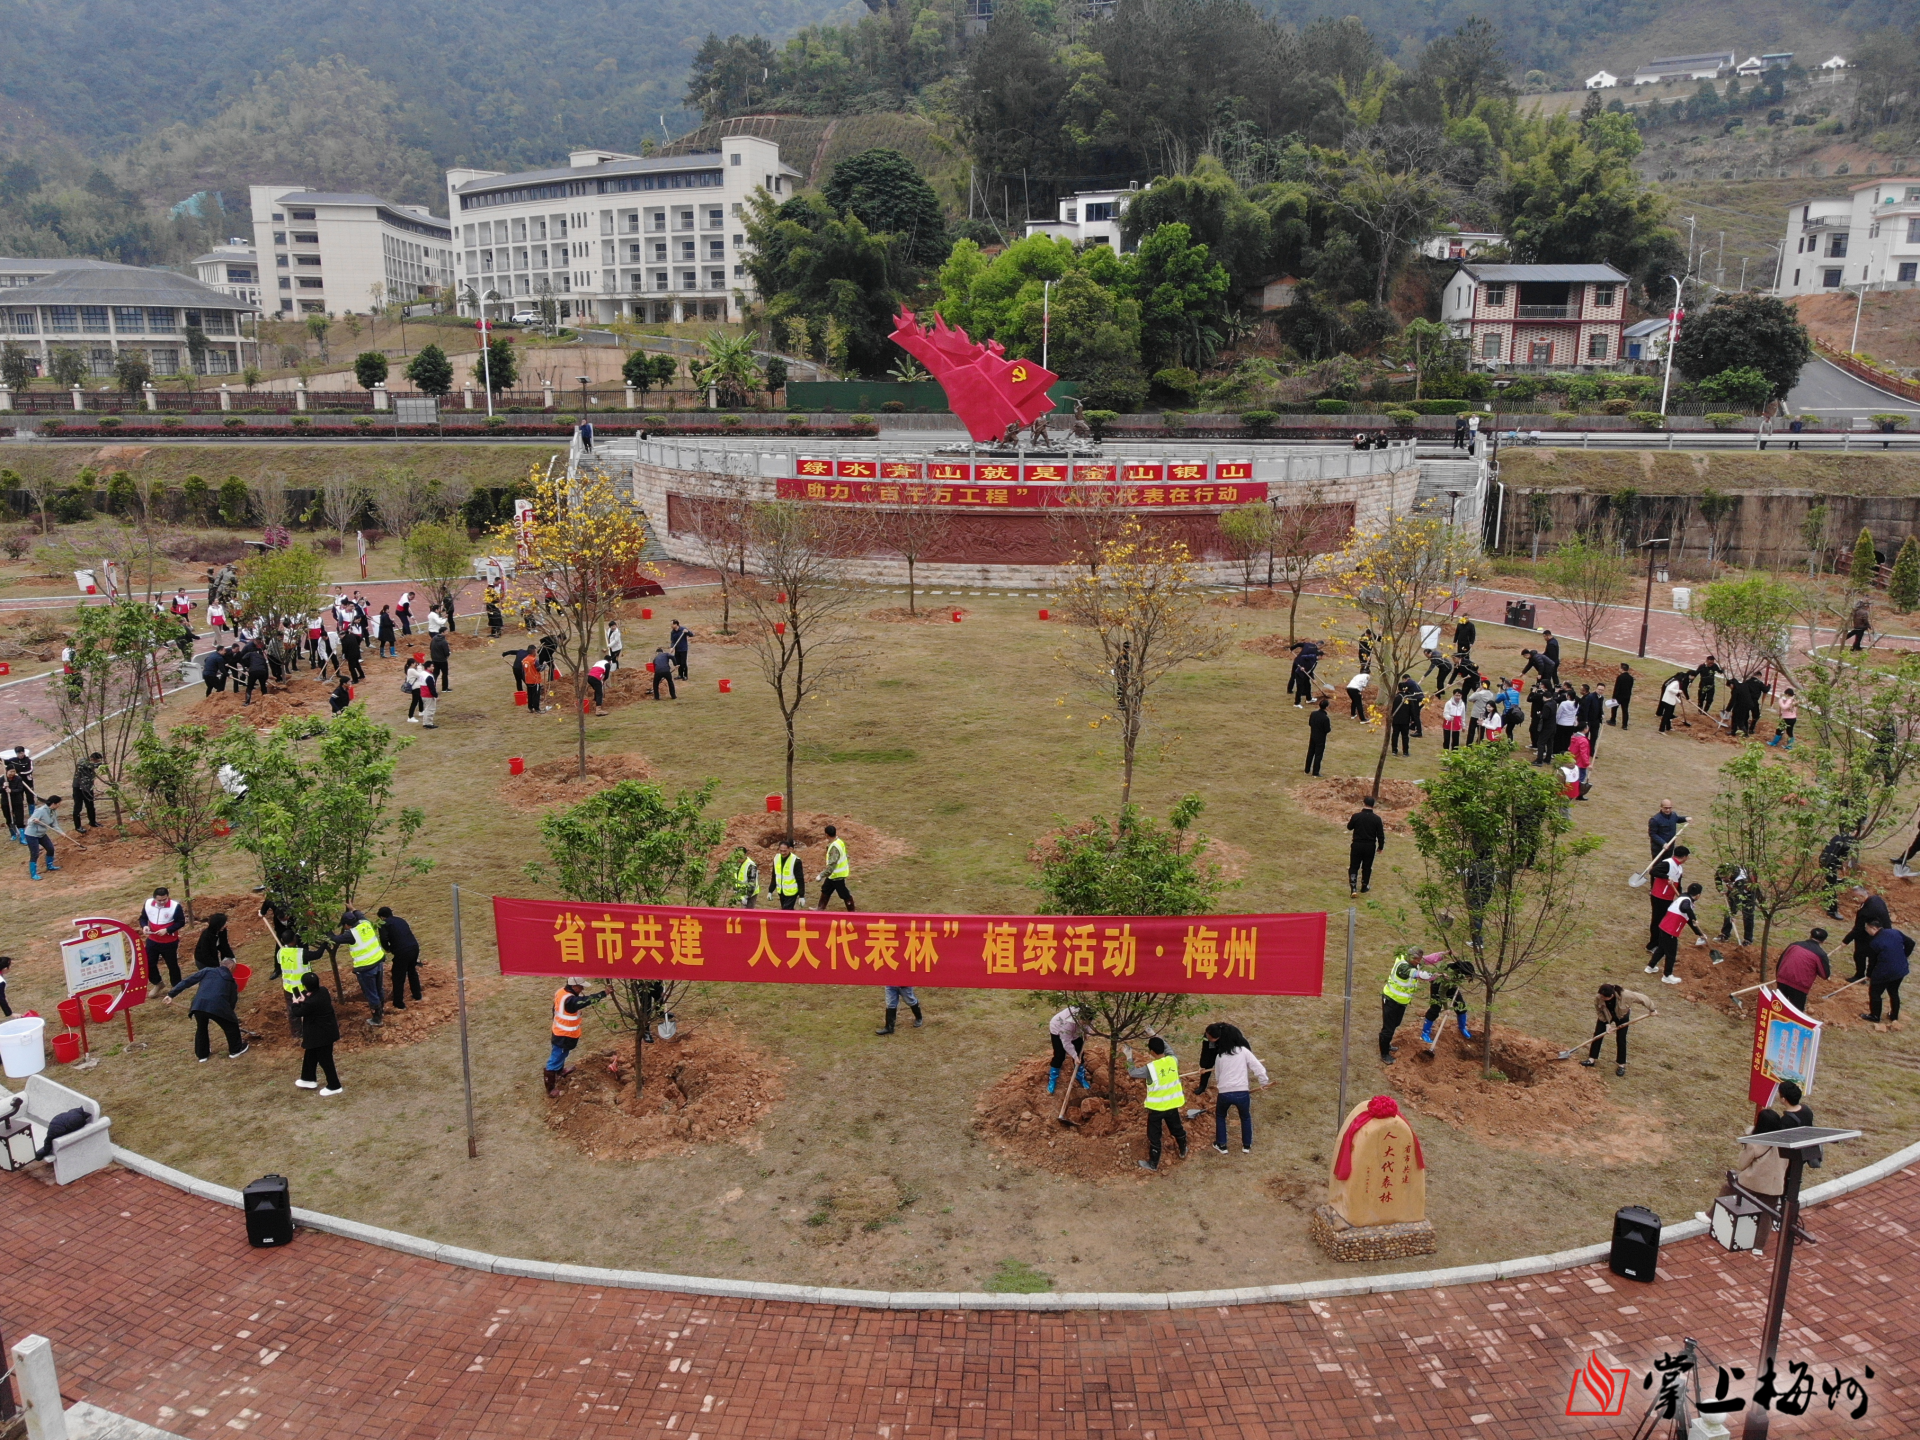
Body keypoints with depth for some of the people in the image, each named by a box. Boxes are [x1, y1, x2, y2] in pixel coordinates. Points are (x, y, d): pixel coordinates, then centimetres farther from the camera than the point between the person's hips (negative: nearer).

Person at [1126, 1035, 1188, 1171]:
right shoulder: (1173, 1060, -12)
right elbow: (1169, 1051, 12)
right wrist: (1159, 1038, 20)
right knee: (1177, 1128, 27)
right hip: (1172, 1104, 5)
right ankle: (1183, 1152, 48)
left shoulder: (1150, 1068, -25)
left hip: (1156, 1107, -5)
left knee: (1154, 1135, 11)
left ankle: (1153, 1164, 22)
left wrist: (1129, 1059, 6)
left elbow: (1132, 1072, -10)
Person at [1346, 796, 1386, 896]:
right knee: (1367, 867, 17)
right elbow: (1380, 835, -5)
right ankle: (1364, 887, 29)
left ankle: (1353, 888, -4)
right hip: (1370, 847, 1)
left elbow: (1349, 827, 8)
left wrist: (1350, 820, 30)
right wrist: (1380, 847, 10)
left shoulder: (1356, 816, -11)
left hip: (1357, 845, -1)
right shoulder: (1376, 819, -9)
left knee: (1354, 867, 8)